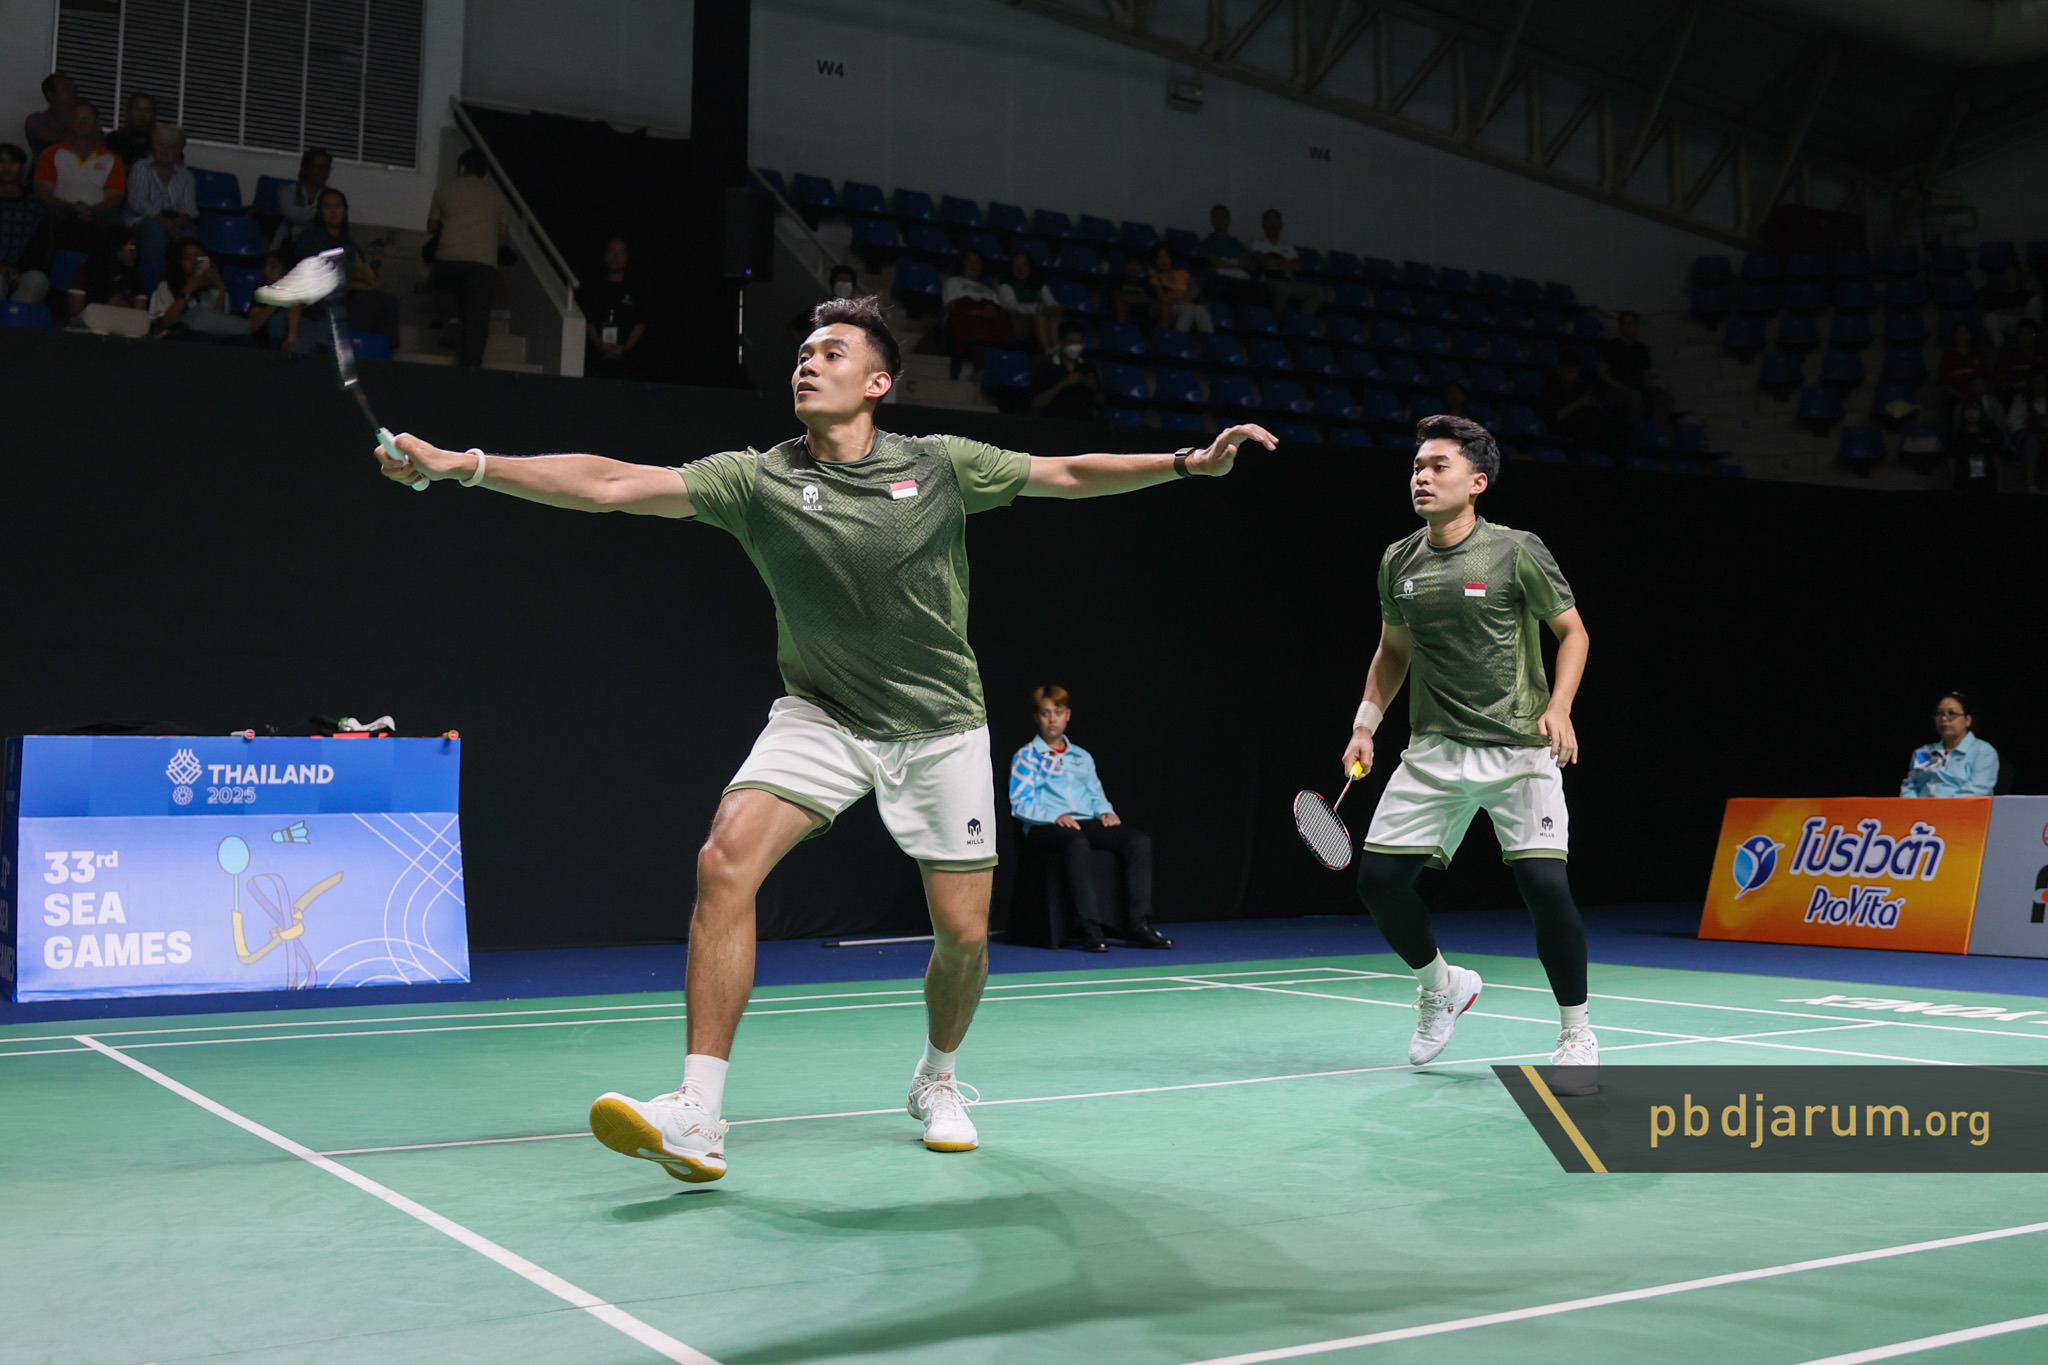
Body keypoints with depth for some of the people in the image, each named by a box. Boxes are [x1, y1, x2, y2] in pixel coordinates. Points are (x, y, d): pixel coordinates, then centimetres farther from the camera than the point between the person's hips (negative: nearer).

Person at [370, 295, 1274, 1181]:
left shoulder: (939, 466, -5)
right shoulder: (758, 479, -8)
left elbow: (1069, 475, 4)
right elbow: (612, 484, -16)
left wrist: (1188, 462, -6)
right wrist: (463, 465, -24)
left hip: (940, 726, 1)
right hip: (821, 716, 0)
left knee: (962, 933, 1)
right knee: (725, 861, -23)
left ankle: (937, 1081, 34)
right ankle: (697, 1119, -20)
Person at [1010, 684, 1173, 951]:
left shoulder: (1082, 757, 28)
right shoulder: (1027, 757, 10)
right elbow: (1019, 804, -1)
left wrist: (1105, 811, 1)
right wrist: (1055, 817, -17)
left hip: (1086, 822, 6)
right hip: (1045, 828, -6)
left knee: (1139, 839, -21)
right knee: (1076, 842, -42)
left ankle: (1140, 926, -26)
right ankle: (1091, 928, -45)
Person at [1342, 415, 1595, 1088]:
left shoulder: (1517, 552, -7)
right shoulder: (1398, 563, 6)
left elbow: (1573, 632, 1)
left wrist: (1558, 708, -14)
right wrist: (1365, 725, 10)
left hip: (1520, 748, -4)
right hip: (1434, 750, 5)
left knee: (1545, 883, -16)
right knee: (1378, 878, -4)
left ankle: (1577, 1036, 6)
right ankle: (1440, 986, 26)